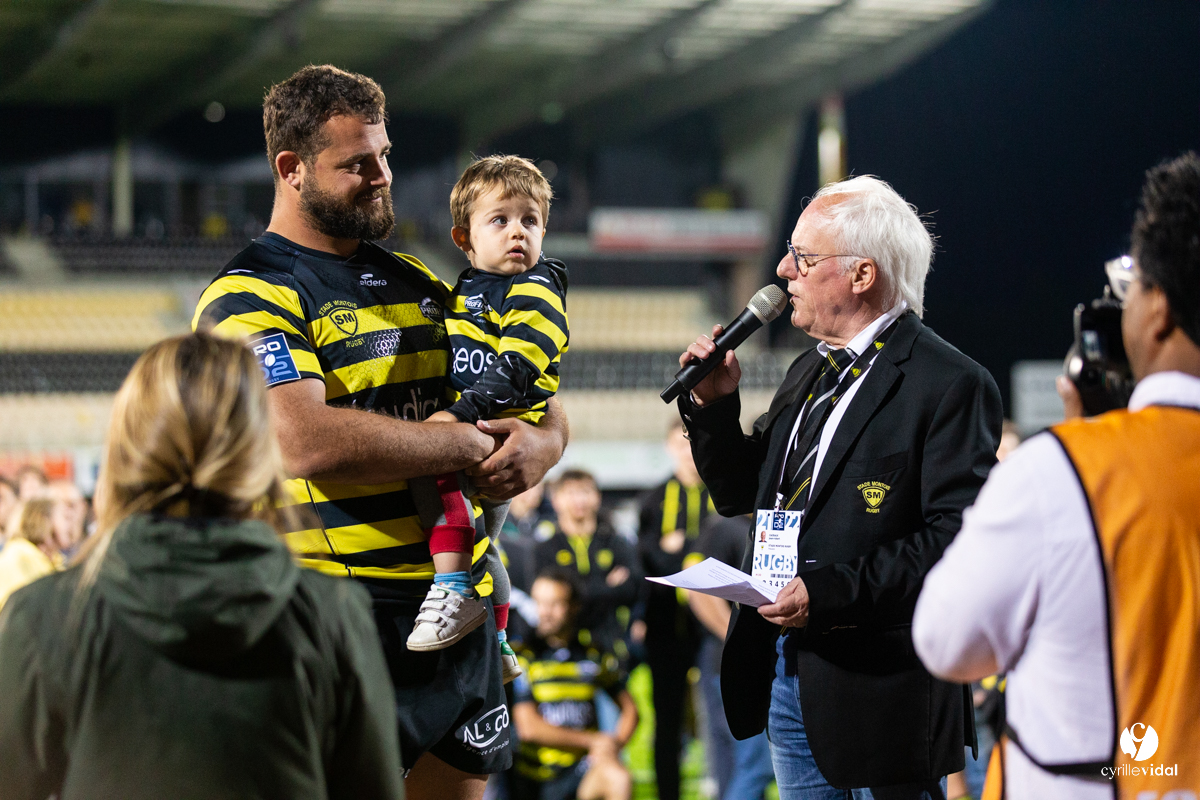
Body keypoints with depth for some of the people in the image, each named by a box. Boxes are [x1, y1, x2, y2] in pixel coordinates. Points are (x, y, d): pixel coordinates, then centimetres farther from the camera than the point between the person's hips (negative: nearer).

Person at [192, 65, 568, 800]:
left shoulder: (415, 282, 17)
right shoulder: (249, 297, -8)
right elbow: (310, 442, -24)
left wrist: (544, 441, -4)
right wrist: (470, 444, -15)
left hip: (459, 609, 7)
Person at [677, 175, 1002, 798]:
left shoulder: (949, 385, -12)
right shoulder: (809, 373, 16)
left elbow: (957, 537, -21)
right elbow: (740, 495, 22)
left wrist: (831, 592, -26)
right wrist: (713, 405, 5)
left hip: (879, 683, -8)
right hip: (784, 670, 8)